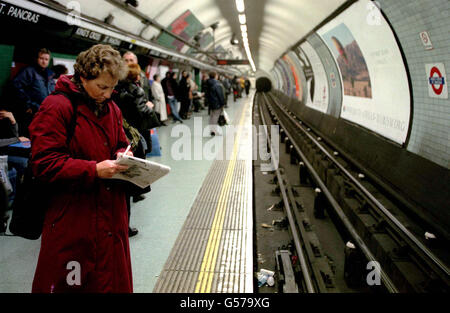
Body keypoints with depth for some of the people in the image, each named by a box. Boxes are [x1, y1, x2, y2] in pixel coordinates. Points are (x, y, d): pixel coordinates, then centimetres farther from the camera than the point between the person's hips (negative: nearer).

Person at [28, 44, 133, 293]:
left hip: (110, 214, 7)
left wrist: (123, 155, 0)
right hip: (72, 219, -6)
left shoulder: (111, 109, 12)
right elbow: (44, 164, -16)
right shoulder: (56, 107, -12)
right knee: (66, 282, 4)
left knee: (113, 278, 14)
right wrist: (94, 170, -24)